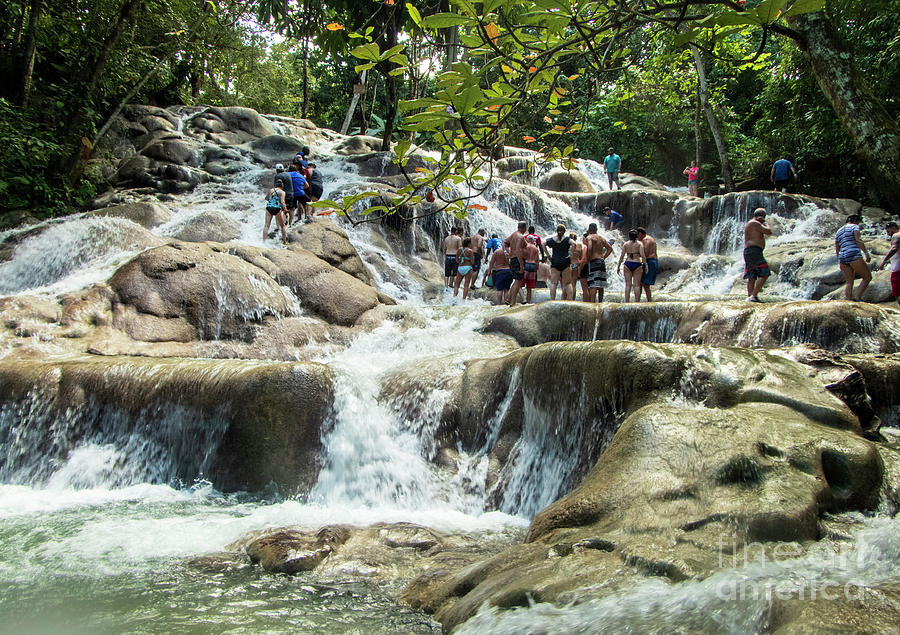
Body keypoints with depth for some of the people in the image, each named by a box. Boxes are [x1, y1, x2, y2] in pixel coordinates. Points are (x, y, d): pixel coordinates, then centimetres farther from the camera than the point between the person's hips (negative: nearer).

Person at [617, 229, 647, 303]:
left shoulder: (625, 244, 5)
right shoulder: (639, 243, -1)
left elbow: (622, 256, 2)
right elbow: (642, 255, -12)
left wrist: (618, 267, 7)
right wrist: (645, 265, -6)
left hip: (627, 264, 2)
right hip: (637, 264, -2)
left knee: (628, 284, 3)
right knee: (636, 285, 1)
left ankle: (627, 302, -1)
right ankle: (637, 302, -1)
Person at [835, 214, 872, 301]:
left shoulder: (839, 231, 24)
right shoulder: (854, 227, 6)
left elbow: (837, 249, 23)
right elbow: (858, 240, -10)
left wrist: (841, 263, 28)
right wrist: (866, 253, -13)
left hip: (842, 257, 7)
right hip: (854, 255, -7)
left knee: (849, 282, 8)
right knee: (867, 277, 0)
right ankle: (857, 298, -12)